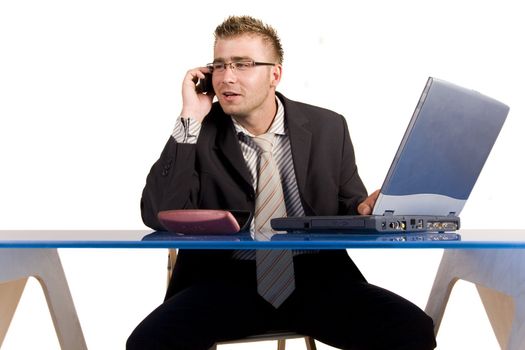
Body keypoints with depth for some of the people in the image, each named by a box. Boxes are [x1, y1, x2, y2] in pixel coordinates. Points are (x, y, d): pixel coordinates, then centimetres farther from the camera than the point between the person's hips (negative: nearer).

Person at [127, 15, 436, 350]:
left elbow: (349, 207, 15)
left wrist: (365, 210, -11)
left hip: (317, 277, 1)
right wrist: (190, 120, -11)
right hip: (225, 281, -1)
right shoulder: (198, 132, 2)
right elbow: (159, 217, -10)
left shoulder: (327, 127, 7)